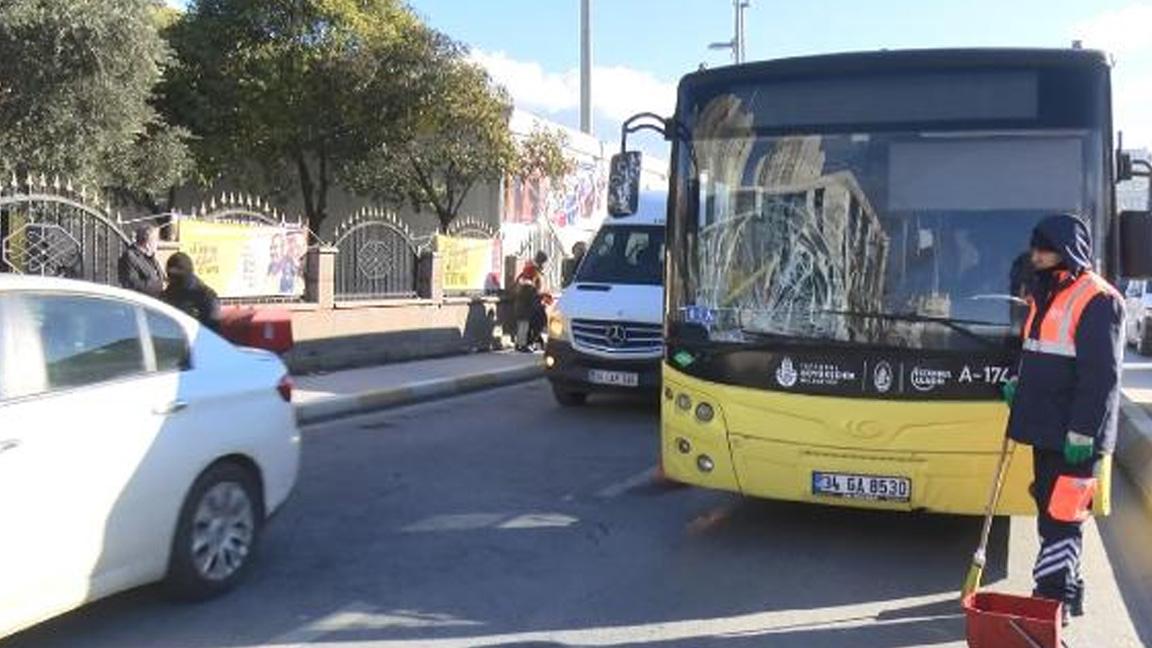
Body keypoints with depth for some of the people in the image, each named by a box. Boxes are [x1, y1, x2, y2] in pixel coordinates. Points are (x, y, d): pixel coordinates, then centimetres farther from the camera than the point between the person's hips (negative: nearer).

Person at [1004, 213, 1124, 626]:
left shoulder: (1097, 300, -13)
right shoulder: (1044, 294, 15)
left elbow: (1102, 374, -18)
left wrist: (1083, 432, -20)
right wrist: (1019, 386, 10)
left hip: (1071, 436, -9)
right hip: (1045, 429, 9)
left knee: (1060, 518, -5)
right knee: (1049, 511, 16)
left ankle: (1052, 600, 2)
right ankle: (1068, 591, 29)